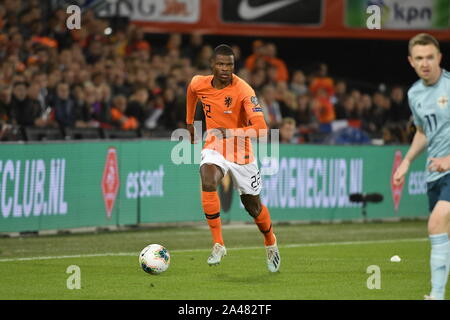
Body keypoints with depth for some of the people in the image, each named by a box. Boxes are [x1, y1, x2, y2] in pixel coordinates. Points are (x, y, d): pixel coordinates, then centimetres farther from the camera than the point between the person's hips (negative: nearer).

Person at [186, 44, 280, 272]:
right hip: (214, 148, 2)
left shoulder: (243, 91, -24)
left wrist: (229, 132, -39)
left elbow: (261, 128, -31)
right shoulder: (198, 84, -9)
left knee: (253, 206, 10)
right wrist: (190, 123, 25)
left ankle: (271, 244, 41)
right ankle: (218, 244, -22)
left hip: (241, 153, -2)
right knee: (207, 181, -30)